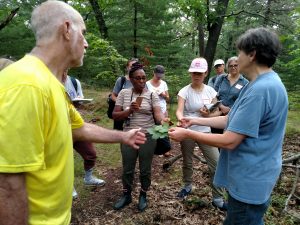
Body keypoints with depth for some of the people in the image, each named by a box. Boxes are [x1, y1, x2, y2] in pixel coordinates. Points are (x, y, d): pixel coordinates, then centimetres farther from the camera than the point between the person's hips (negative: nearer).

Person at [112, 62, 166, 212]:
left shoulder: (152, 95, -4)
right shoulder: (124, 93, 1)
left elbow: (158, 113, -16)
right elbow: (115, 115, -2)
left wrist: (163, 121, -38)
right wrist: (130, 110, -18)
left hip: (148, 136, -1)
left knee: (145, 169, 11)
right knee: (127, 169, 14)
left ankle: (143, 196, 35)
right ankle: (126, 195, 37)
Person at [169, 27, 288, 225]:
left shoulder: (260, 90, -28)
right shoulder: (265, 83, 7)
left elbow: (229, 141, -27)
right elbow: (232, 121, 10)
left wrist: (187, 133, -16)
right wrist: (196, 121, 8)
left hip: (250, 180, -10)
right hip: (251, 175, 10)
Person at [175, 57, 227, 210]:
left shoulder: (210, 91, 0)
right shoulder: (184, 91, -9)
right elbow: (179, 111, -20)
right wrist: (181, 119, -42)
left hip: (205, 132, 2)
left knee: (216, 164, -2)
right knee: (187, 162, 16)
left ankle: (218, 199, 14)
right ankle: (187, 186, 43)